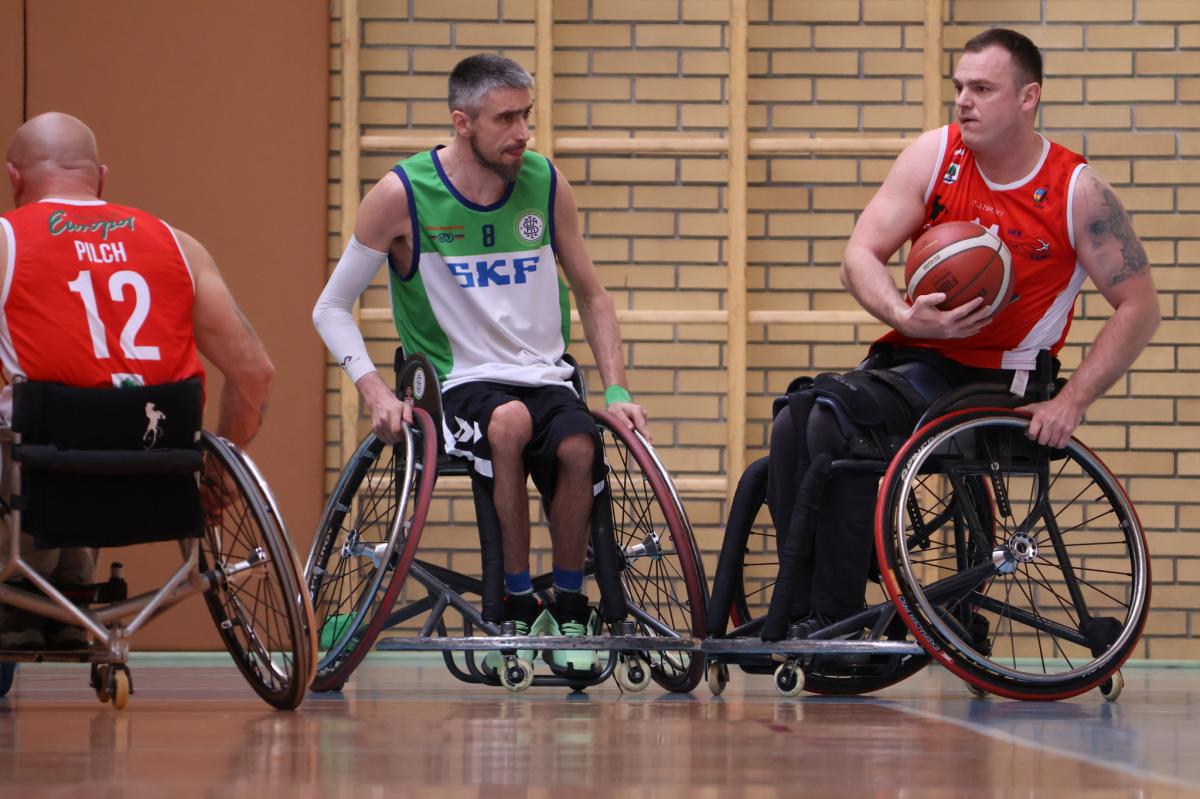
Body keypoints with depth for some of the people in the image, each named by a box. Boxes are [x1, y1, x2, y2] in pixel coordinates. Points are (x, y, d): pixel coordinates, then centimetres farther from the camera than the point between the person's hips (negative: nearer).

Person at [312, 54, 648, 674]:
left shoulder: (546, 185, 4)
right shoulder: (403, 195, -6)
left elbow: (590, 295, 17)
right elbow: (332, 308, 2)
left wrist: (616, 392, 5)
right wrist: (375, 393, -13)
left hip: (546, 380, 3)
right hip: (458, 385, -3)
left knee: (577, 447, -32)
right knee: (509, 421, -38)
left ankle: (569, 604, -9)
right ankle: (518, 606, -25)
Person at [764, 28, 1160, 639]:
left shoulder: (1076, 192, -6)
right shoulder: (935, 155, 3)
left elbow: (1138, 308, -4)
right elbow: (860, 255, 1)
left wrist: (1070, 403, -13)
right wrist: (906, 318, -20)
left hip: (991, 381, -5)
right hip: (912, 355, 5)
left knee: (835, 419, -29)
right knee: (794, 423, -22)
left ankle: (833, 621, -24)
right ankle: (804, 612, -19)